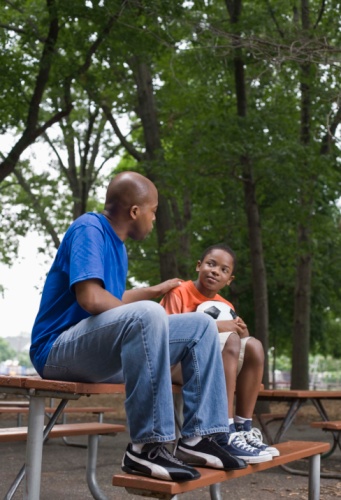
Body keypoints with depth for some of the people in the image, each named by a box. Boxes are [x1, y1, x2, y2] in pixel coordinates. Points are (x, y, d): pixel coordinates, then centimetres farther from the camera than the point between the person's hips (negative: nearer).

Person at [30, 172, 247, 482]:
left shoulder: (117, 244, 16)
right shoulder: (89, 229, -12)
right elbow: (91, 298, -25)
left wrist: (155, 291, 37)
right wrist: (147, 314, -11)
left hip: (108, 350, 9)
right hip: (60, 349, -9)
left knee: (201, 326, 3)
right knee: (148, 314, -37)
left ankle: (198, 437, -8)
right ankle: (147, 447, -31)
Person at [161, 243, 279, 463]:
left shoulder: (226, 307, 12)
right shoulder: (179, 292, -6)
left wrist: (242, 332, -11)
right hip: (175, 362, -6)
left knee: (253, 345, -15)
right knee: (230, 339, -29)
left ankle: (243, 428, -14)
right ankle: (225, 435, -37)